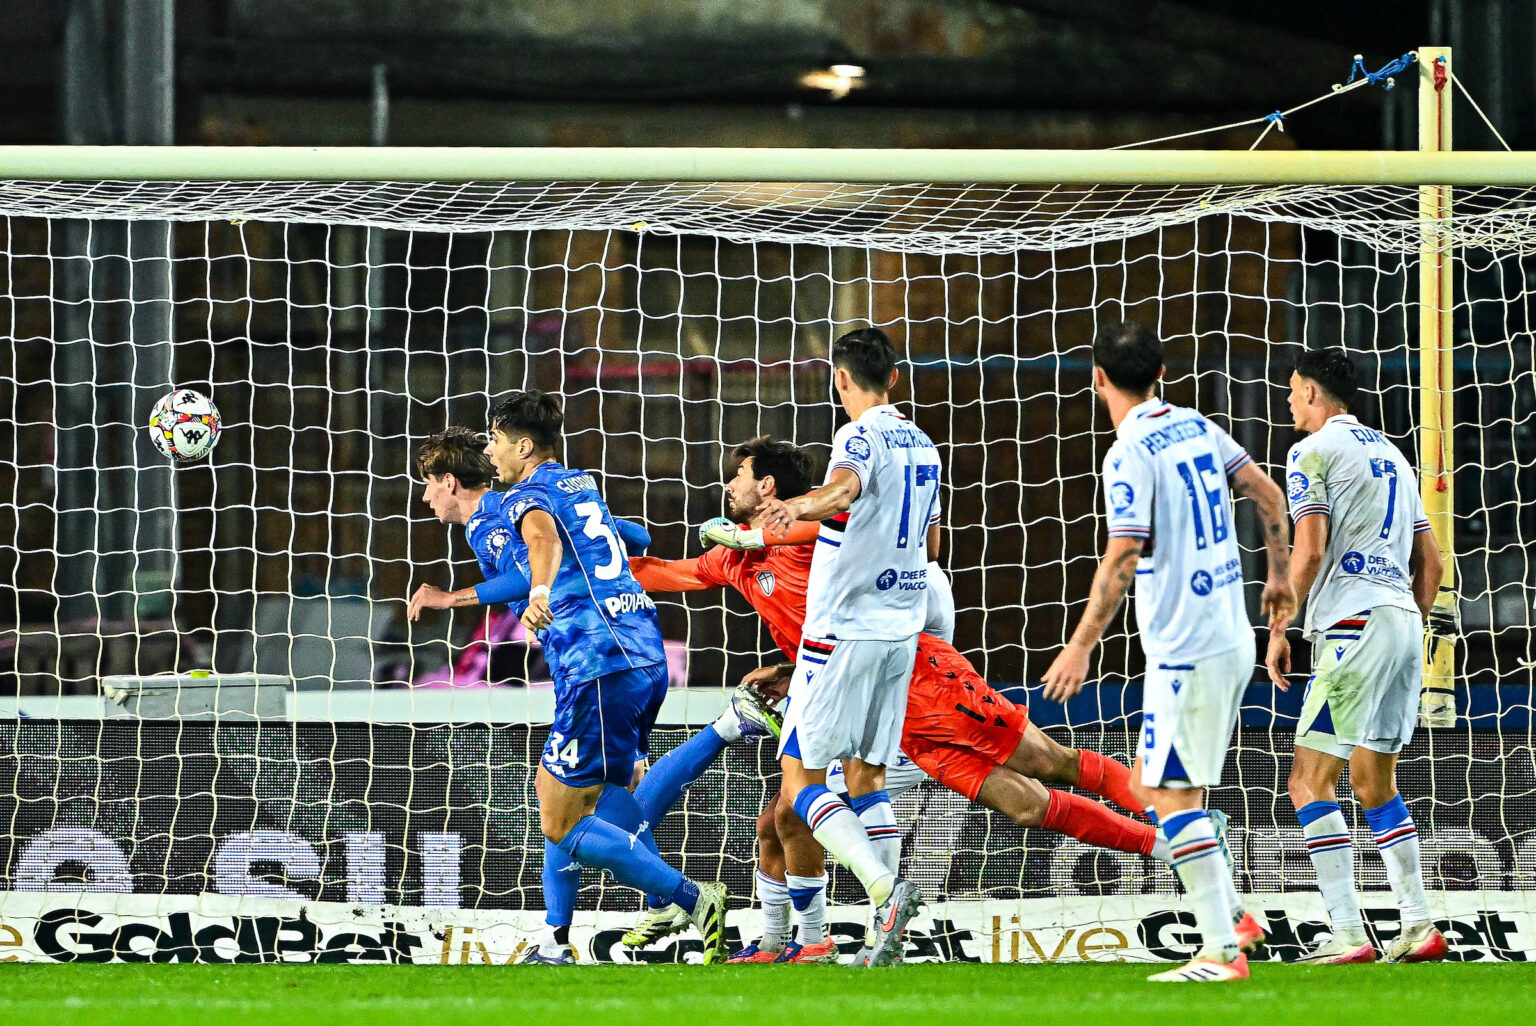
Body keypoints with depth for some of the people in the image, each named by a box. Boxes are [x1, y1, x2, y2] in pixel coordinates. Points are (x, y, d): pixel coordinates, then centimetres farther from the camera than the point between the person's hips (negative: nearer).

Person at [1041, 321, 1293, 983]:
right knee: (1159, 780, 18)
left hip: (1185, 649, -9)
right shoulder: (1196, 426, 10)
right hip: (1232, 637, 9)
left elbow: (1122, 561, -20)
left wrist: (1081, 647, -16)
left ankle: (1221, 952, -12)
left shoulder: (1130, 455, -14)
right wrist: (1279, 575, 28)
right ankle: (1232, 916, 15)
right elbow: (1268, 495, 15)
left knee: (1173, 795, -7)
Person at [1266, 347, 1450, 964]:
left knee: (1310, 780, -7)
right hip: (1403, 619, 8)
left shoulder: (1314, 451, -3)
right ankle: (1418, 929, 12)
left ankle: (1347, 935, -16)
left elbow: (1309, 550, -14)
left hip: (1353, 623, -8)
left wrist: (1278, 630, -8)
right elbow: (1432, 565, 21)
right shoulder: (1391, 455, 22)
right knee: (1375, 783, 16)